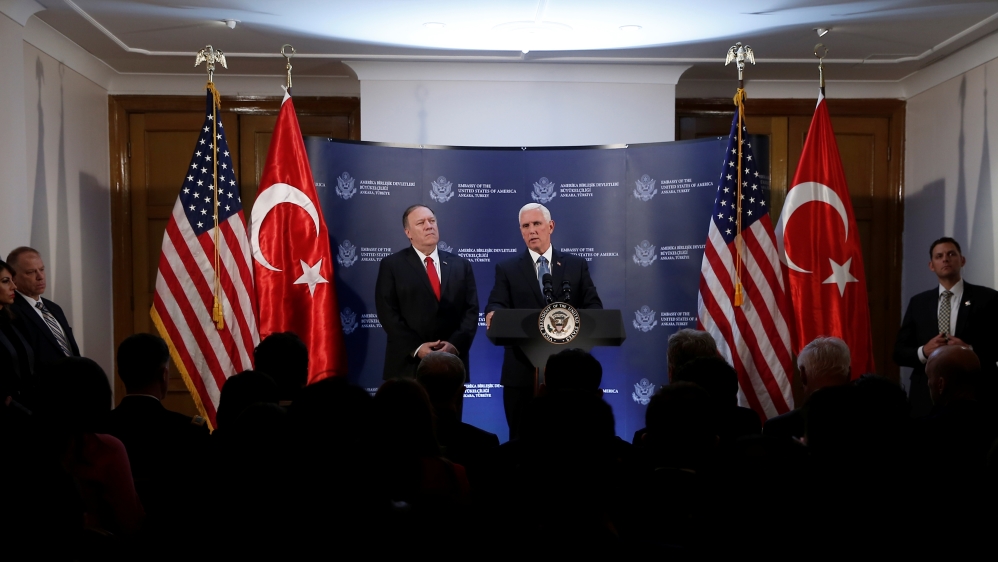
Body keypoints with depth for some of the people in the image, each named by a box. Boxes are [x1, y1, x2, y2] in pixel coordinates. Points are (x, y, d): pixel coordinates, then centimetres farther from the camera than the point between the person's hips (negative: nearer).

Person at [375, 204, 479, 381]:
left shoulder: (461, 265, 11)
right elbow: (388, 312, -5)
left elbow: (471, 310, 6)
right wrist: (416, 348, -15)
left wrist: (456, 344, -10)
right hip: (408, 364, -2)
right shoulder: (391, 265, 3)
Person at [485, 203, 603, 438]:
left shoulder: (577, 265, 9)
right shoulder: (507, 268, 6)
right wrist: (493, 315, -31)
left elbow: (594, 306, 4)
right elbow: (497, 304, -6)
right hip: (522, 370, 0)